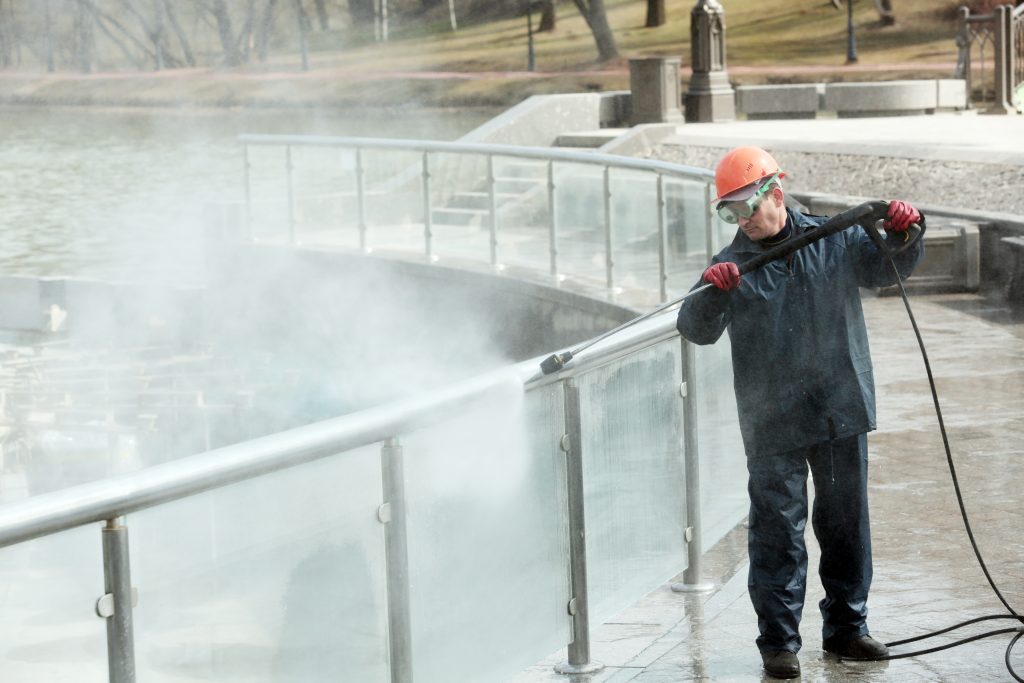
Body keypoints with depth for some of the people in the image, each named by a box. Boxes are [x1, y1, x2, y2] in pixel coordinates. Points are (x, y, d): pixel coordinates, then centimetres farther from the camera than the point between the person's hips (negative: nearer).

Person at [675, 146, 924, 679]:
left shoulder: (836, 241, 4)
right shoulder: (733, 265, 0)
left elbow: (886, 267, 5)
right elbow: (698, 330, -10)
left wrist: (904, 235, -16)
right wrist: (712, 293, -31)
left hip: (842, 413, 2)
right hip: (772, 424, -2)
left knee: (846, 522, 12)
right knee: (778, 530, -3)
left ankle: (846, 626, 24)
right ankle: (778, 640, 2)